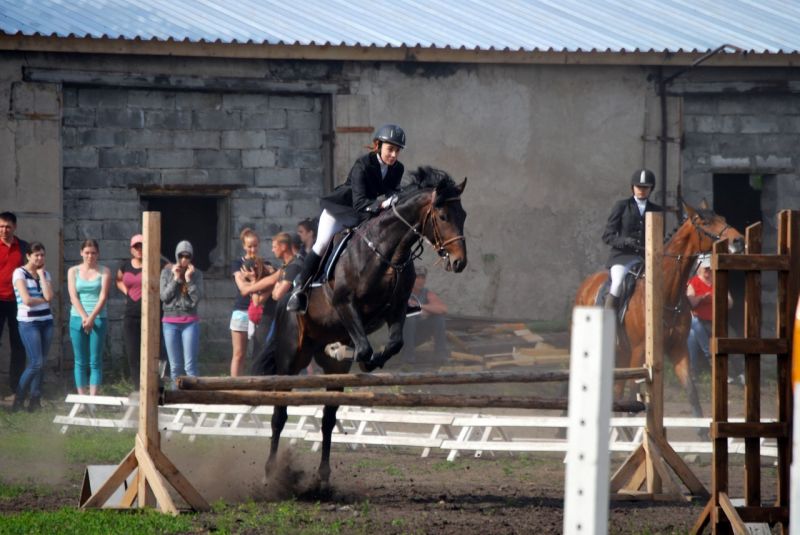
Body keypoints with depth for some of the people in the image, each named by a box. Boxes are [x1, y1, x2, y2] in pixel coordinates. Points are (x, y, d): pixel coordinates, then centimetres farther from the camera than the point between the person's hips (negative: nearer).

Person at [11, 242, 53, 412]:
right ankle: (18, 400, 1)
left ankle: (35, 401, 8)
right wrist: (44, 299, -1)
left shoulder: (45, 274, 10)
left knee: (41, 363, 3)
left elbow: (49, 296, -6)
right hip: (28, 323, -5)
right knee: (36, 363, -11)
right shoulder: (20, 273, -6)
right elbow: (26, 300, -16)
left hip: (46, 321, 5)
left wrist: (41, 274, -3)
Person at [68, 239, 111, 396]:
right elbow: (73, 296, 0)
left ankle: (93, 398, -6)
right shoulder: (73, 271, 9)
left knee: (95, 361, -4)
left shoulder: (104, 272, 5)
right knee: (80, 361, 2)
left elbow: (103, 296, -4)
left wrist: (92, 318, -16)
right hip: (77, 318, 1)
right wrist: (84, 317, -13)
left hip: (98, 318, -1)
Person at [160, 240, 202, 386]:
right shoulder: (167, 272, 4)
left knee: (190, 366, -7)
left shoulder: (196, 274, 2)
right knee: (175, 366, 5)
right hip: (170, 322, 1)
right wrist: (176, 279, -9)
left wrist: (189, 279, -13)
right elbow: (164, 296, -3)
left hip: (190, 322, -1)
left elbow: (197, 297, -6)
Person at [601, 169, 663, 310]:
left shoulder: (656, 210, 15)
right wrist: (624, 241, -15)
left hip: (647, 257, 3)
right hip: (623, 256, -3)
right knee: (618, 282, -30)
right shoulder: (621, 206, 7)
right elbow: (608, 236, 4)